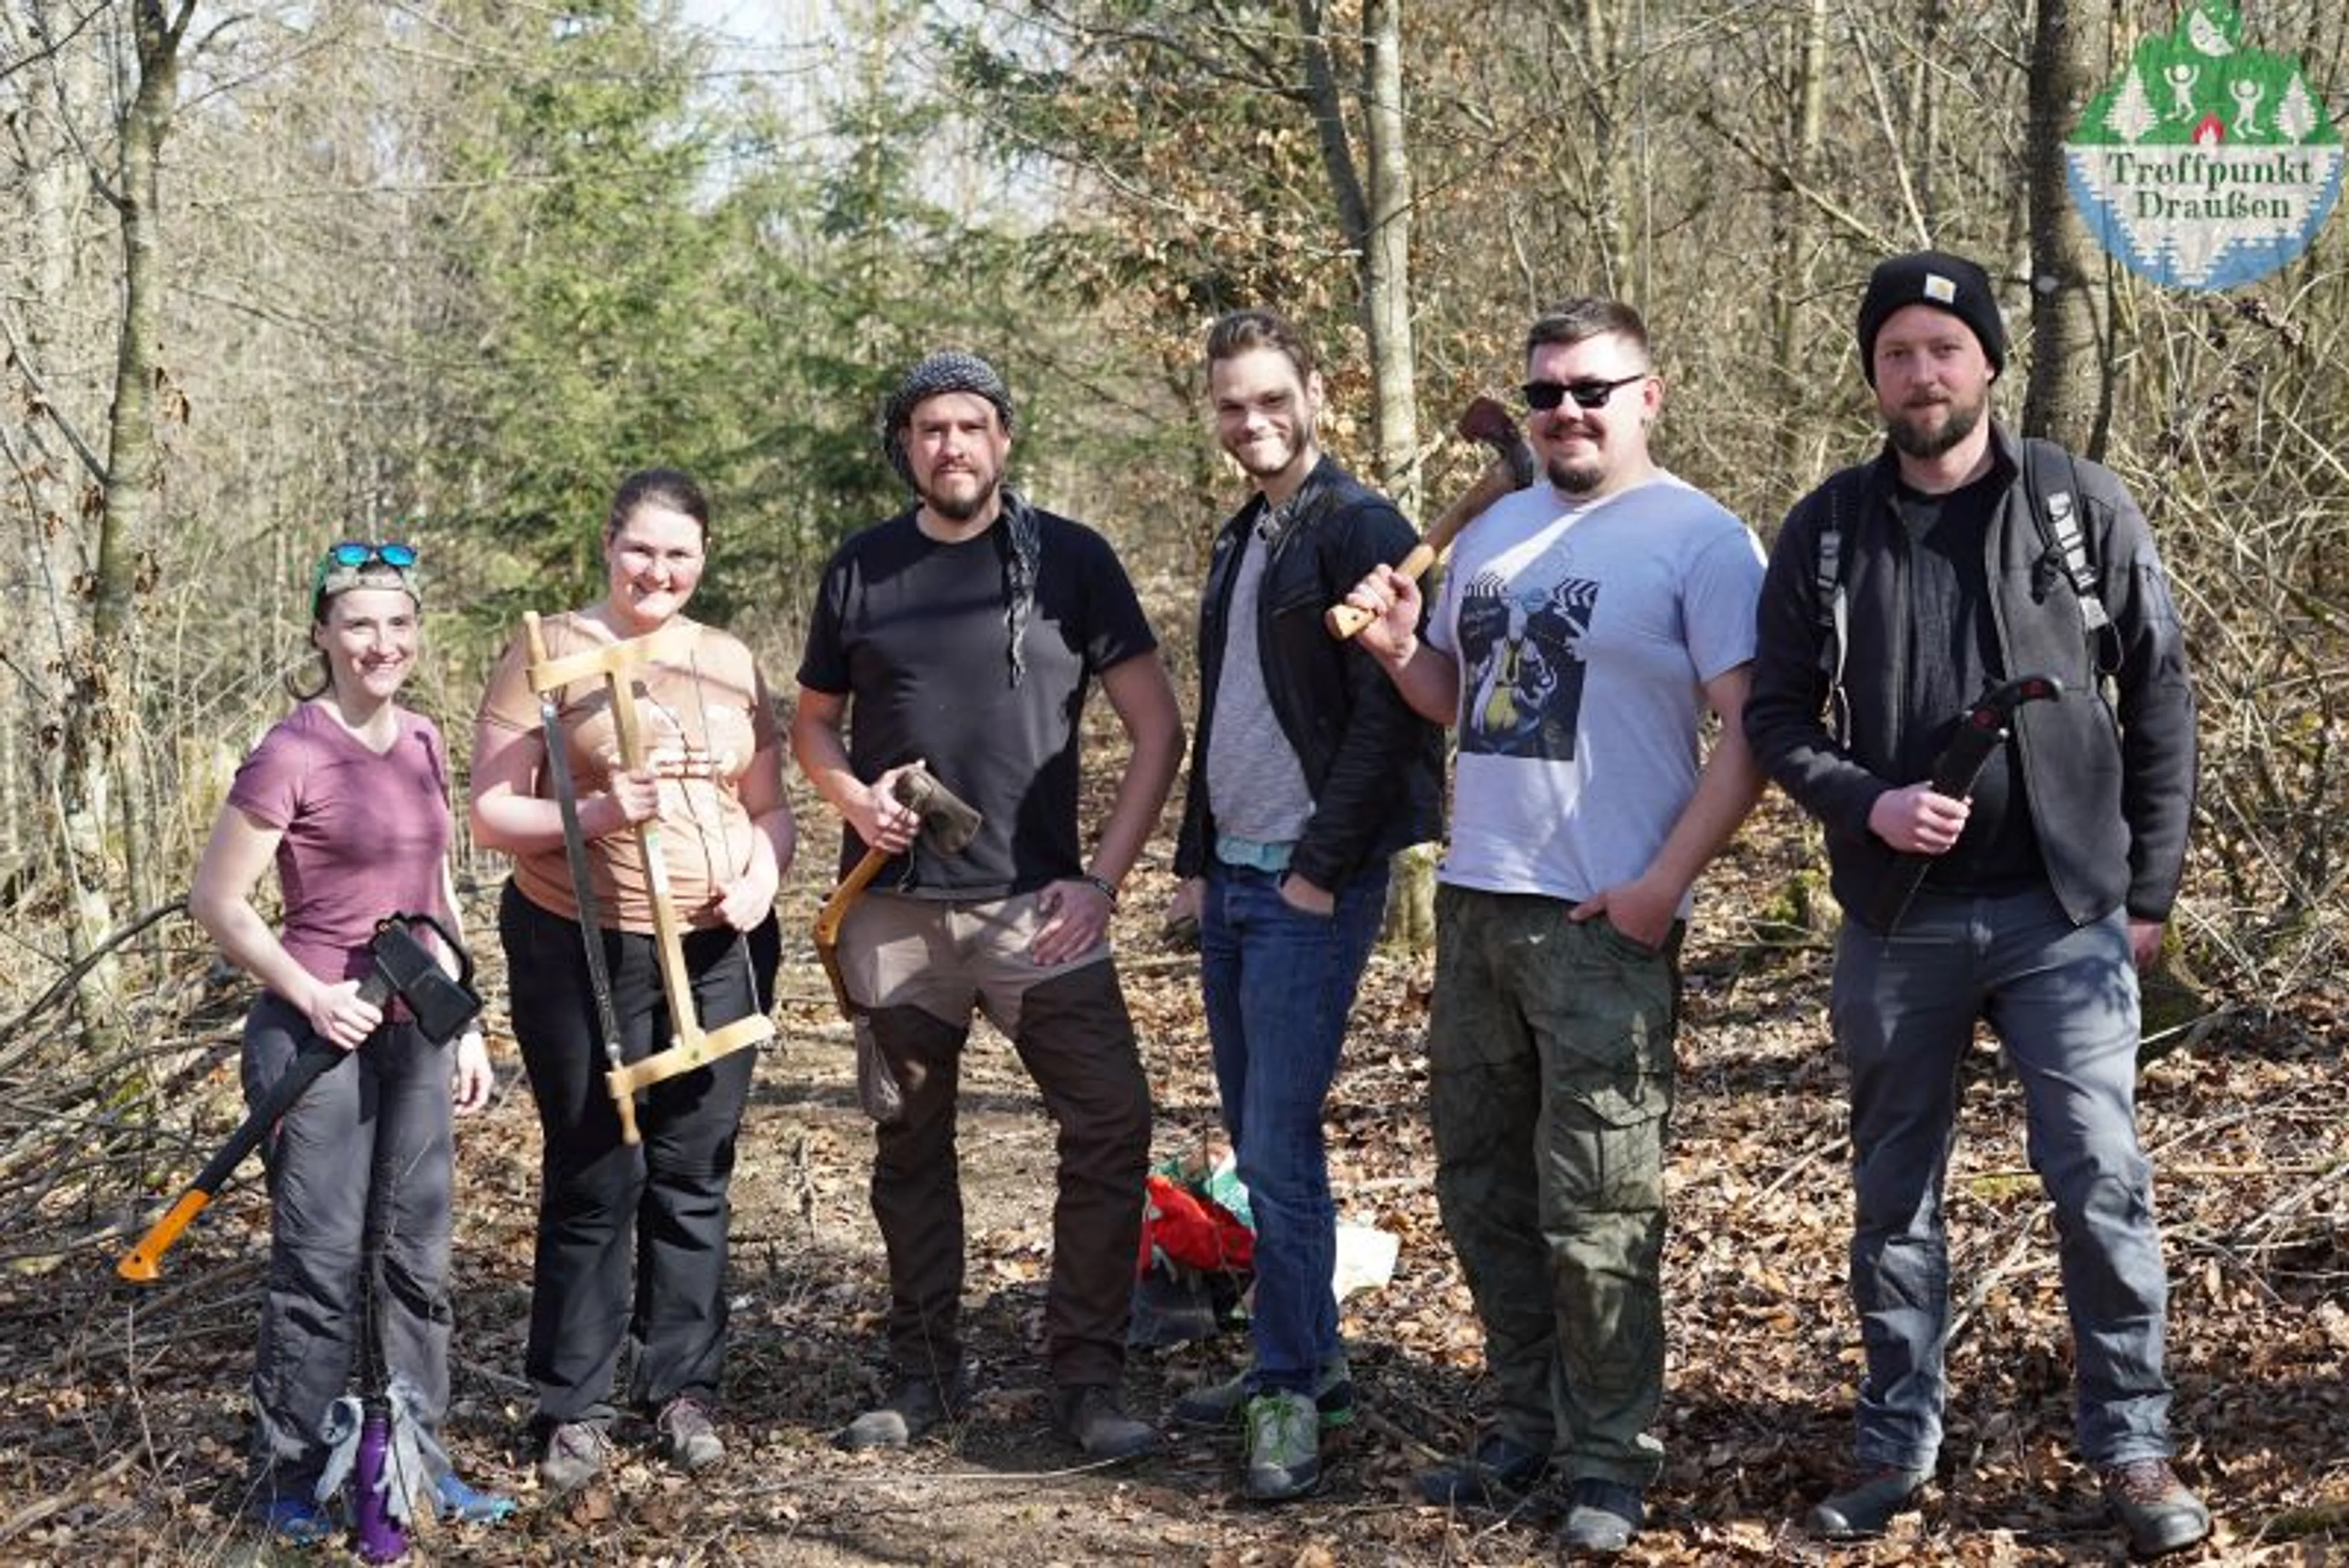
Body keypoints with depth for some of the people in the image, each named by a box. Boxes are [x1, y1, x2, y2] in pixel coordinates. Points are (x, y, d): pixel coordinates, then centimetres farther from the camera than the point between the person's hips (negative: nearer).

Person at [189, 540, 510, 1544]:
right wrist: (310, 996, -16)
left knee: (415, 1256, 12)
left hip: (414, 1031, 7)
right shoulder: (292, 754, -13)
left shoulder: (423, 744, 8)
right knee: (321, 1262, -1)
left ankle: (418, 1461, 23)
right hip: (319, 1031, -7)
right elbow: (216, 899, -10)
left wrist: (465, 1026, 16)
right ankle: (289, 1480, 13)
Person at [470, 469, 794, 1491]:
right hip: (583, 949, -4)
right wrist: (594, 815, -23)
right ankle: (573, 1409, 12)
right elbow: (492, 813, -7)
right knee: (594, 1178, 0)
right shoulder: (548, 653, -4)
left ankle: (684, 1390, 20)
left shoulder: (730, 662, 10)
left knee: (695, 1176, 8)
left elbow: (771, 805, 16)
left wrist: (763, 877, -5)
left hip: (719, 952, 4)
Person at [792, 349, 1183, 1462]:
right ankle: (924, 1373, 24)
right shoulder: (861, 568, 7)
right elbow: (814, 722, 17)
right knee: (910, 1144, 10)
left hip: (1034, 907, -2)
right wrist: (852, 797, -5)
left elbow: (1155, 724, 0)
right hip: (894, 909, 2)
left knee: (1112, 1123, -10)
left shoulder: (1067, 558, 0)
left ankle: (1086, 1379, 2)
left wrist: (1103, 877, -7)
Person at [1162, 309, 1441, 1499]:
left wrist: (1321, 867, -17)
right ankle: (1304, 1360, 22)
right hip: (1229, 880, 9)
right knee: (1257, 1140, 12)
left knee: (1280, 1146, -9)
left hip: (1310, 888, -9)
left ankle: (1293, 1394, 0)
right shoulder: (1240, 541, 17)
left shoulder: (1361, 529, -10)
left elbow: (1386, 714, -17)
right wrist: (1197, 860, 18)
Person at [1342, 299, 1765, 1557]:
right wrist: (1399, 651, 1)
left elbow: (1750, 732, -13)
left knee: (1595, 1211, -2)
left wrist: (1663, 884, -18)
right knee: (1483, 1184, 14)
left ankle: (1610, 1462, 10)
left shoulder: (1699, 540, -8)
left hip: (1604, 922, -7)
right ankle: (1531, 1419, 28)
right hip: (1473, 900, 7)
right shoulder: (1490, 533, 13)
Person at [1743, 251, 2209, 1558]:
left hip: (2065, 913, -2)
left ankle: (2134, 1445, 11)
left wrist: (2151, 886, 0)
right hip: (1895, 924, 2)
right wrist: (1866, 804, -13)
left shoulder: (2083, 507, 0)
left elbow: (2159, 699, 3)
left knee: (2103, 1181, -5)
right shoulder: (1828, 529, 3)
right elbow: (1778, 716, 6)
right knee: (1896, 1193, 11)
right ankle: (1900, 1443, 23)